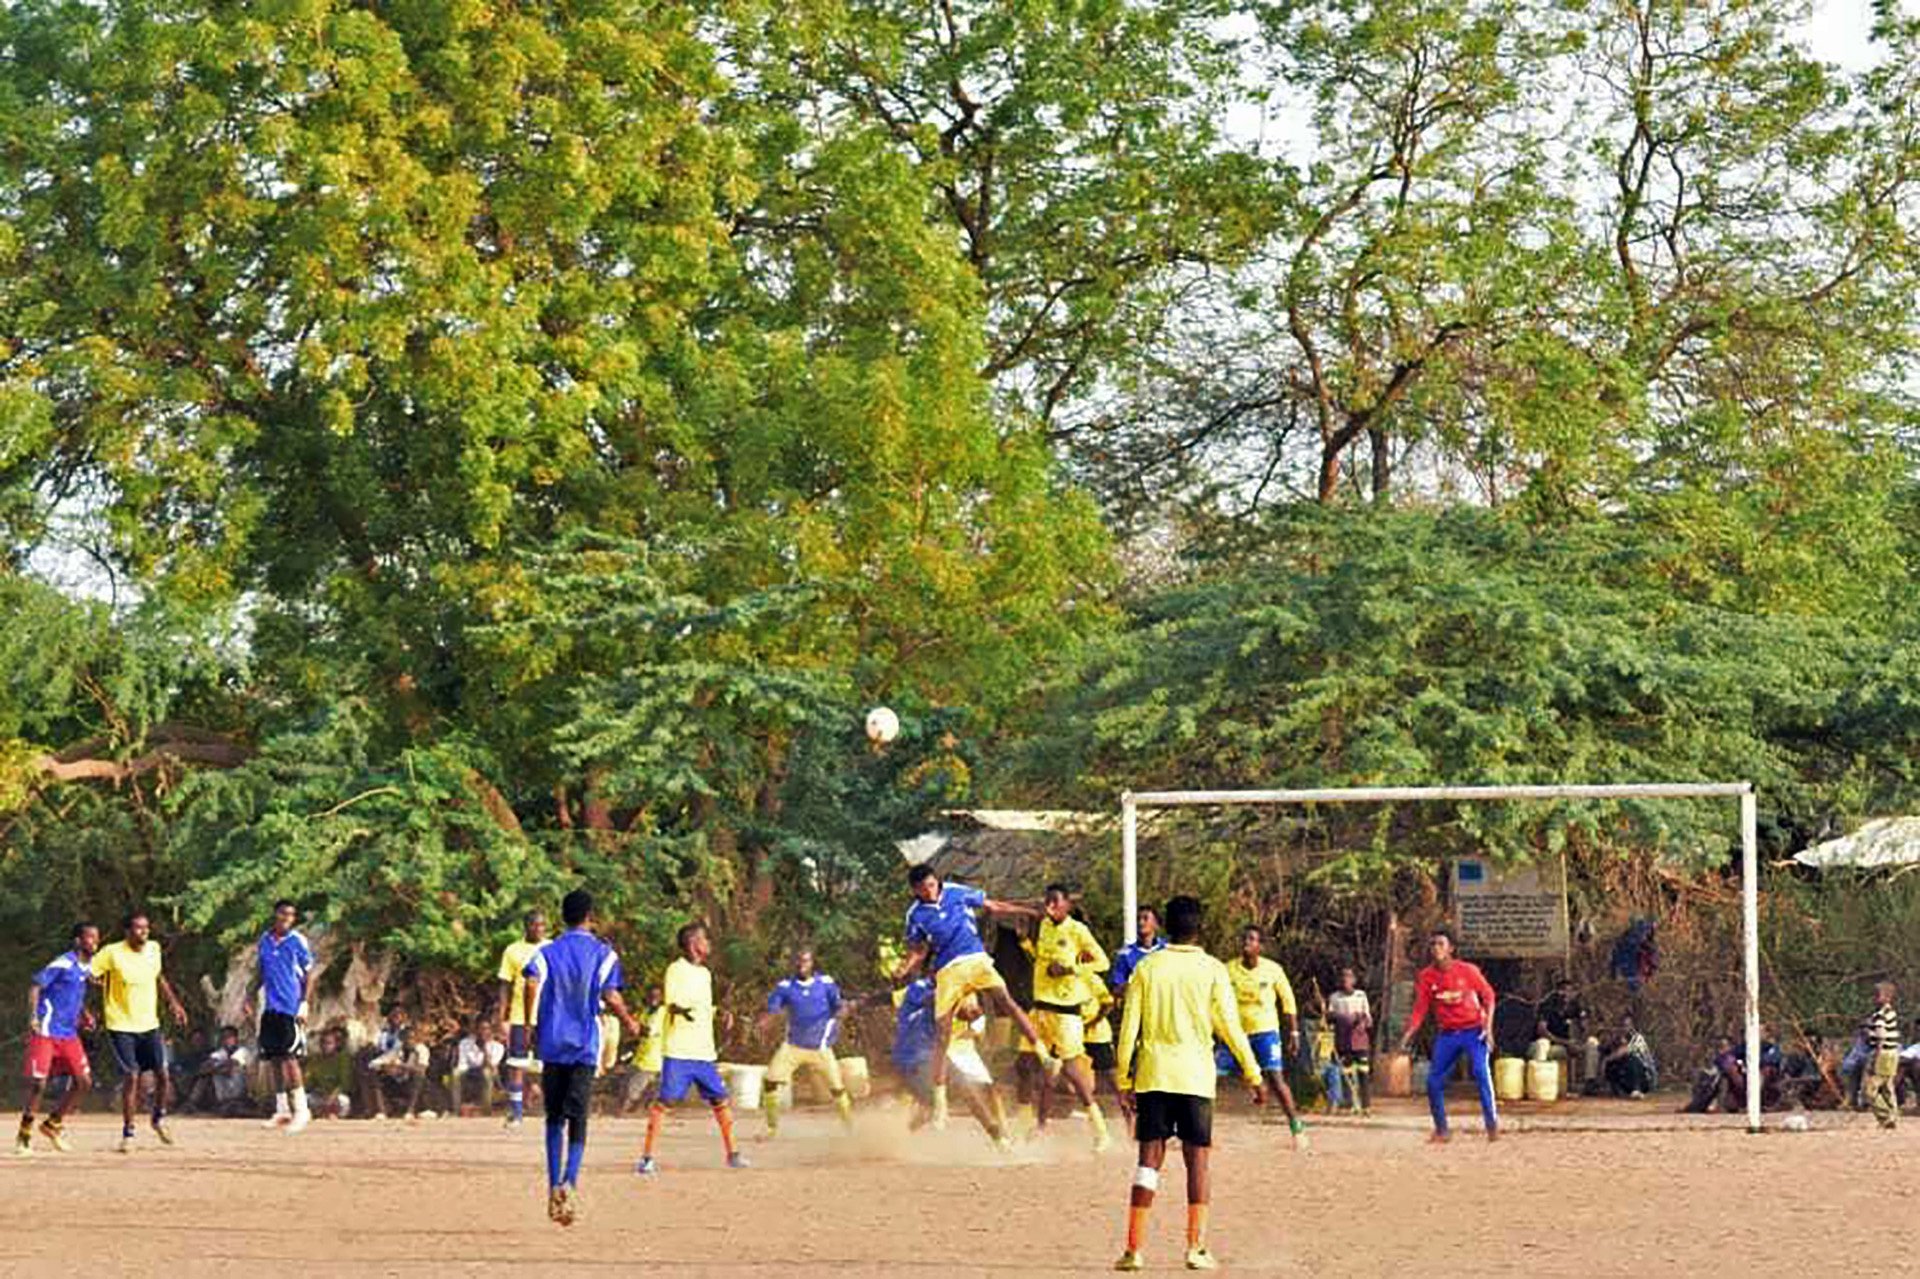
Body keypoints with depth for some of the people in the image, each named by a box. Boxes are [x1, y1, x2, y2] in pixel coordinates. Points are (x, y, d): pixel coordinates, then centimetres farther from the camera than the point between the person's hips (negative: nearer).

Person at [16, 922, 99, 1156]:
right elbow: (35, 985, -13)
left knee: (83, 1081, 1)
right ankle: (24, 1135, 6)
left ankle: (53, 1125, 18)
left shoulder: (89, 967, 10)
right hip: (46, 1031, -8)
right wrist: (33, 1017, -22)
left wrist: (84, 1015, 10)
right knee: (38, 1083, -9)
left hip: (69, 1034, 8)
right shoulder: (63, 965, -13)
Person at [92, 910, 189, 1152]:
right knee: (131, 1076, -13)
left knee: (162, 1074, 2)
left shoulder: (153, 949, 3)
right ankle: (127, 1134, -2)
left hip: (149, 1024, 5)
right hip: (121, 1025, -5)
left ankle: (159, 1119, 28)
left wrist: (173, 1003, 18)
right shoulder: (112, 953, -14)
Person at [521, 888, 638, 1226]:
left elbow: (533, 985, -11)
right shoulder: (603, 954, 1)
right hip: (586, 1045, -2)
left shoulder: (546, 952, 6)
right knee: (577, 1118, -5)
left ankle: (554, 1185, 10)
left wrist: (531, 1026, -5)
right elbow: (611, 998, -6)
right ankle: (570, 1182, -25)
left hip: (552, 1044, 2)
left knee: (554, 1117, 13)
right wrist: (629, 1023, 11)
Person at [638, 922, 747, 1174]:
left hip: (704, 1052, 7)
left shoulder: (705, 973, 17)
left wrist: (713, 1046, 21)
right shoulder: (676, 970, -5)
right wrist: (681, 1010, -38)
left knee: (721, 1100, 8)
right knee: (664, 1101, -10)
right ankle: (647, 1158, -9)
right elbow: (671, 1004, -17)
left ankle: (732, 1153, 19)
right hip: (679, 1051, -7)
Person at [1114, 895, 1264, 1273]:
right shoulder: (1212, 970, -1)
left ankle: (1134, 1248, -3)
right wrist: (1252, 1074, 6)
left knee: (1149, 1157, 2)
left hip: (1153, 1073, 2)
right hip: (1196, 1075, -1)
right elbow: (1230, 1028, -2)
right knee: (1198, 1158, 4)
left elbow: (1129, 1026, 2)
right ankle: (1196, 1247, -1)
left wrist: (1123, 1078, 7)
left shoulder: (1147, 967, 4)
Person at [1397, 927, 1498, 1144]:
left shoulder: (1467, 971, -9)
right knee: (1433, 1081, -2)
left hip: (1473, 1031, -3)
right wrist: (1408, 1035, -11)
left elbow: (1488, 996, -1)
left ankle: (1492, 1125, -10)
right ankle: (1441, 1130, 12)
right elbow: (1420, 1009, 1)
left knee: (1481, 1073, -20)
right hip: (1446, 1034, 4)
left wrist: (1488, 1027, -10)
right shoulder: (1426, 977, -2)